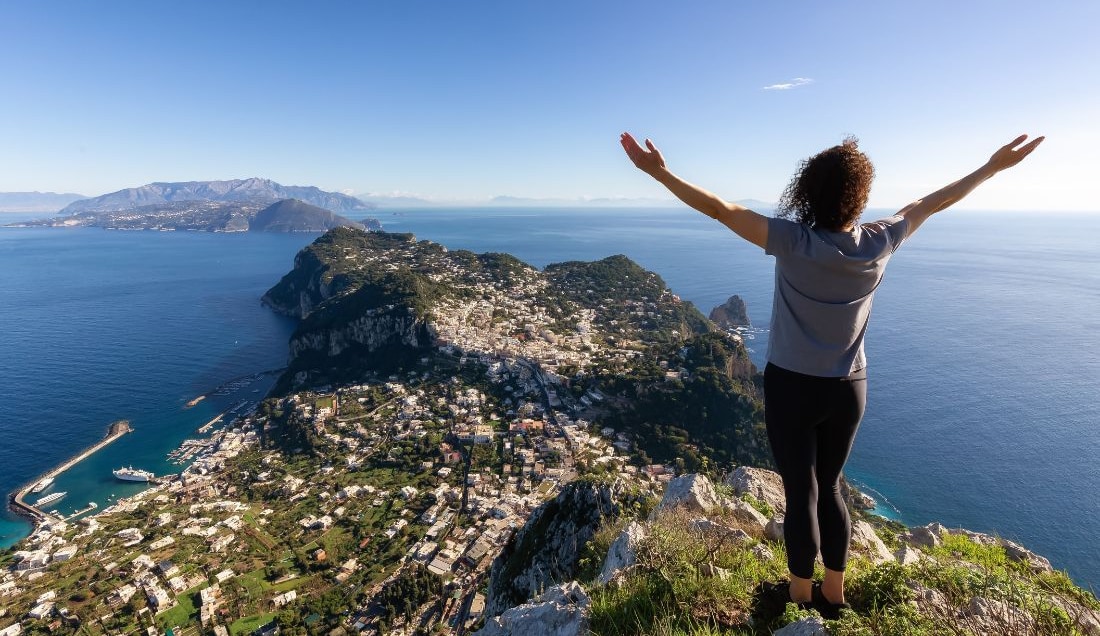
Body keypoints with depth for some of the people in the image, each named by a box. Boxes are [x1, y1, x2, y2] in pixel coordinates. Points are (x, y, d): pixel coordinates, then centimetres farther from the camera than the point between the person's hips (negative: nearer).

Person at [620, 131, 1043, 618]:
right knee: (829, 487, 21)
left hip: (793, 386, -4)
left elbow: (721, 209, -24)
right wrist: (993, 166, 27)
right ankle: (834, 593, 37)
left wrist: (661, 172, -22)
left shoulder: (794, 241, -20)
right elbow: (932, 203, 11)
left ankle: (800, 596, 30)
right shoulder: (879, 243, -6)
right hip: (848, 389, 5)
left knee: (802, 494, 10)